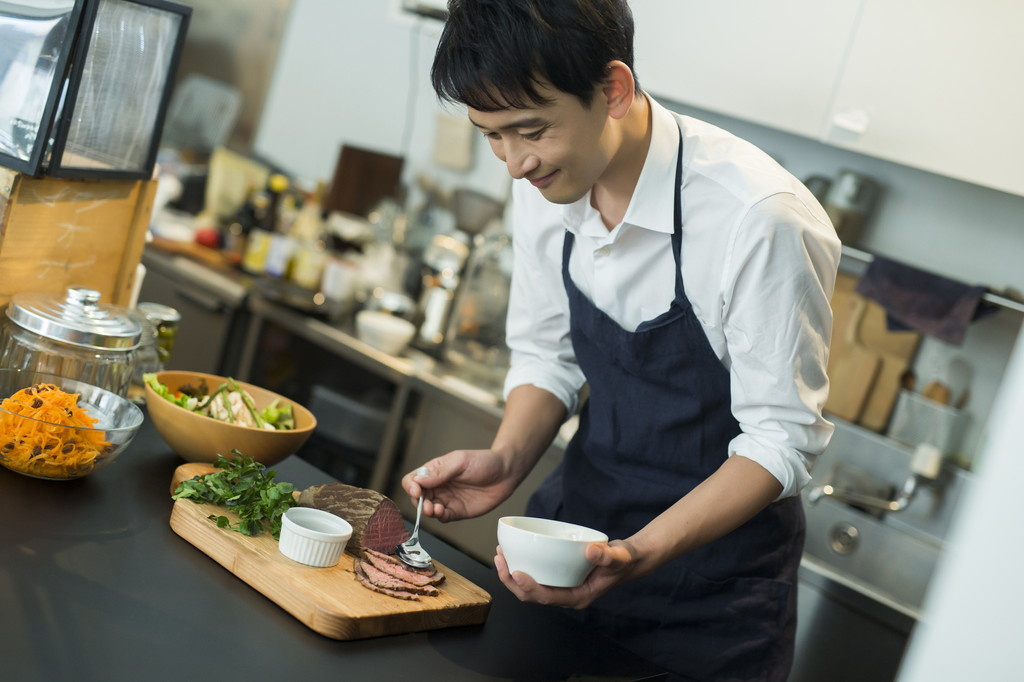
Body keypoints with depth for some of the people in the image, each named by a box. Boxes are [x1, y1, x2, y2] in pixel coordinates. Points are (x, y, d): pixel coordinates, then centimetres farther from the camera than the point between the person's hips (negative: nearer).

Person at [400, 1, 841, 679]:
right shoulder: (544, 183, -9)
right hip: (576, 523, 6)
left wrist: (639, 555, -33)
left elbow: (782, 437, -22)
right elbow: (547, 357, 4)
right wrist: (506, 460, -14)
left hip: (713, 566, -5)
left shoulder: (763, 221, -28)